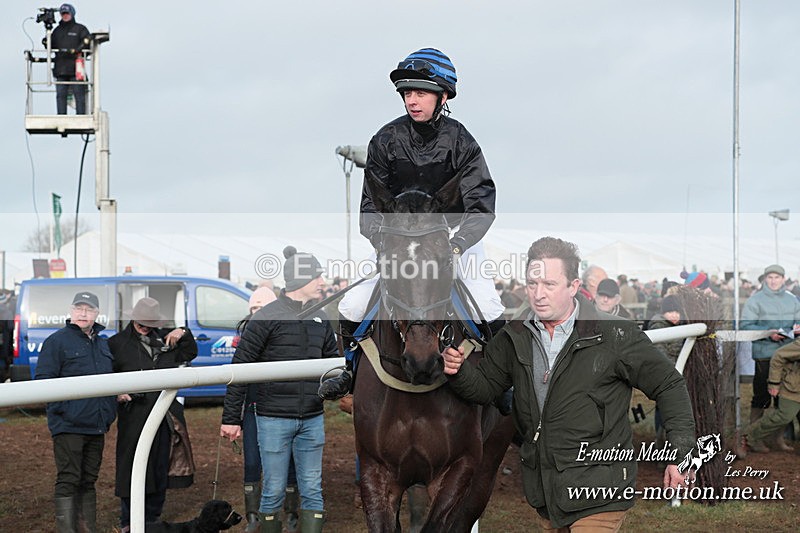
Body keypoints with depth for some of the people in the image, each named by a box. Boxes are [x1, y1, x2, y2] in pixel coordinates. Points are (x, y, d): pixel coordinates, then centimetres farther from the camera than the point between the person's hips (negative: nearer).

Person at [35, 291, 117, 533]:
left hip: (97, 428, 7)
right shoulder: (57, 341, -5)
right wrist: (64, 408, -17)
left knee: (88, 481, 14)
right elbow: (43, 380, -10)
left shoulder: (103, 344, 16)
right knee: (68, 481, -5)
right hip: (69, 426, -7)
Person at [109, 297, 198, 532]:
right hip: (134, 414, -5)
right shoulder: (118, 343, 1)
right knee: (132, 466, -2)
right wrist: (117, 392, -17)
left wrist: (182, 334, 7)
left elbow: (189, 354, 24)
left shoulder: (164, 337, 14)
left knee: (160, 467, 10)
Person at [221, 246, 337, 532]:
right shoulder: (267, 316, -7)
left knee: (312, 491, 5)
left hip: (312, 420, 5)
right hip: (274, 420, -5)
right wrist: (231, 418, -7)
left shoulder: (320, 319, 10)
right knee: (274, 492, 2)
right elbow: (241, 367, -6)